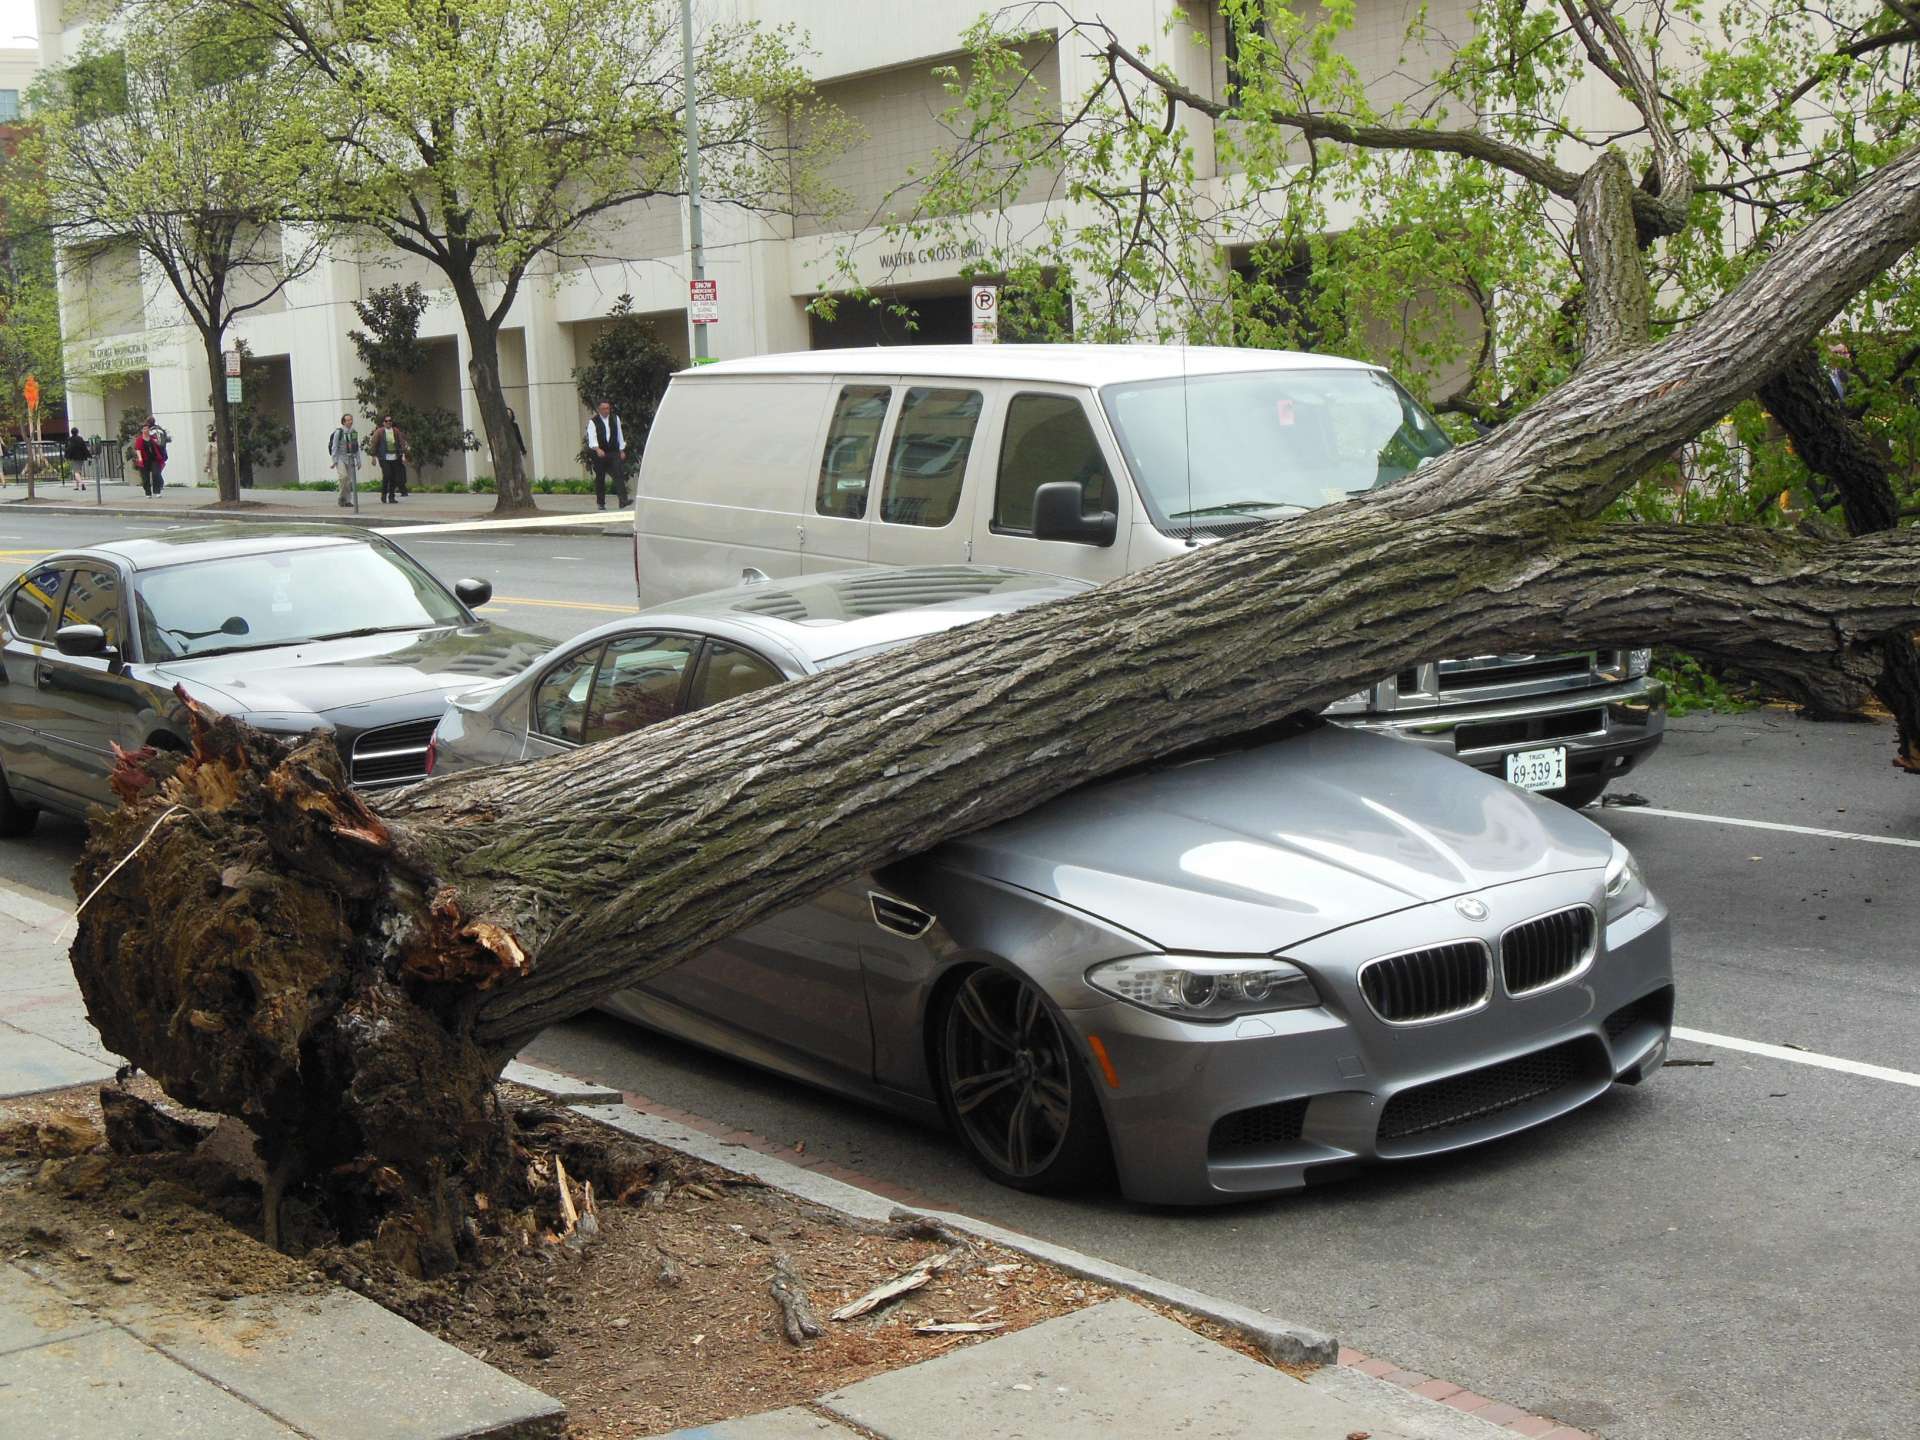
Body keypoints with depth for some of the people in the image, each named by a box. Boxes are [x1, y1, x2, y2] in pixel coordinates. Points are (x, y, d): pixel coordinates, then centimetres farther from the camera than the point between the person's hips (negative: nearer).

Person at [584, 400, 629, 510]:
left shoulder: (615, 419, 8)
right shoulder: (593, 422, -6)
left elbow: (619, 434, 15)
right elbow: (592, 437, -18)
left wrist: (622, 450, 13)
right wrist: (597, 449, -35)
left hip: (614, 452, 2)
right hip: (599, 454, -2)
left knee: (619, 475, -12)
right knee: (600, 478, 5)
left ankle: (623, 501, -18)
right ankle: (601, 503, 17)